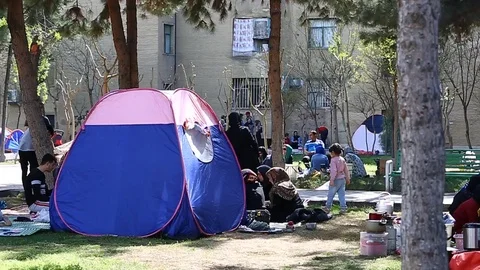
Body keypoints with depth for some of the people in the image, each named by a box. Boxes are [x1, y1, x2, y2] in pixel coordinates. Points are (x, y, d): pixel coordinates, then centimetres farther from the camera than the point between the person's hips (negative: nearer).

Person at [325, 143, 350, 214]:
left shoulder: (333, 160, -15)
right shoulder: (342, 159, 9)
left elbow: (334, 171, -22)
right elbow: (346, 170, 14)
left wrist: (332, 180, -23)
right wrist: (347, 178, 22)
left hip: (336, 180, -7)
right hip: (342, 179, 7)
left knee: (331, 195, 4)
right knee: (342, 194, 8)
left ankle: (327, 208, 11)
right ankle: (343, 208, 4)